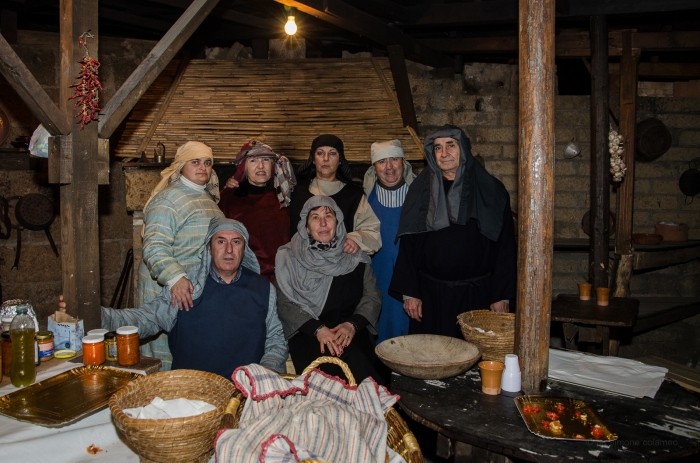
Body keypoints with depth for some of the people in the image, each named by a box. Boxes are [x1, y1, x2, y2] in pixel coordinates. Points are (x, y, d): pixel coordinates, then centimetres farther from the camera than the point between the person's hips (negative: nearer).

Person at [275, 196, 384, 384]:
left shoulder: (355, 256, 9)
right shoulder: (289, 258, 4)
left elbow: (373, 296, 6)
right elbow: (285, 304, -2)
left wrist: (353, 324, -13)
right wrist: (318, 329, -16)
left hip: (352, 335, 1)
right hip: (307, 335, -1)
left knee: (356, 360, -30)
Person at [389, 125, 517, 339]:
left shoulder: (491, 191, 0)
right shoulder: (420, 191, 4)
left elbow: (504, 247, -1)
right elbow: (408, 245, 2)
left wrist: (501, 296, -5)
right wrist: (409, 293, -3)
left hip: (476, 296, -1)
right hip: (429, 295, 1)